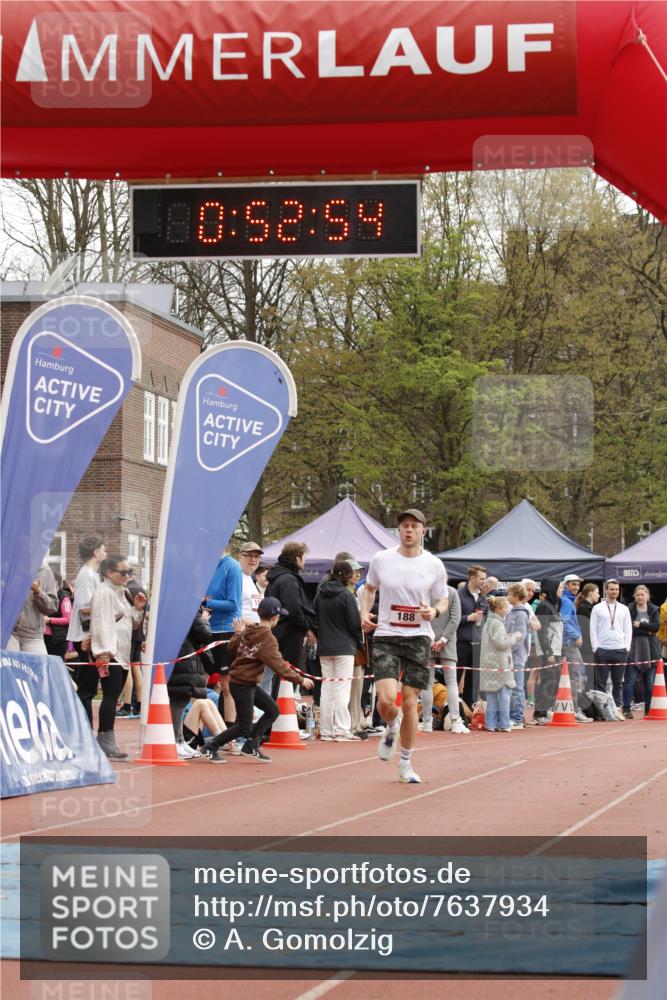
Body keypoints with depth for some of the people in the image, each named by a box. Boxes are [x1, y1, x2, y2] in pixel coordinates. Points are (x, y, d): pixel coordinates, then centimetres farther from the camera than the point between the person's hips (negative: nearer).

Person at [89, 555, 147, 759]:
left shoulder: (121, 593, 20)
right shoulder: (104, 593, -10)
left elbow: (128, 622, 25)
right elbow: (102, 622, -19)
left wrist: (137, 609, 6)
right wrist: (104, 652, -26)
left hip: (121, 653, 9)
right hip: (109, 653, -9)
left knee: (113, 695, 7)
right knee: (111, 694, -12)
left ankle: (104, 740, 10)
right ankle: (106, 741, -11)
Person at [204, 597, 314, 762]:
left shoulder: (247, 631, 3)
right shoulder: (268, 640, -20)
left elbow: (232, 646, 15)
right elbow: (279, 666, -24)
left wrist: (239, 632, 33)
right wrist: (300, 680, -19)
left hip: (250, 684, 9)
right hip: (242, 686, -9)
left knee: (273, 710, 13)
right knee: (244, 728, 0)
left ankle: (251, 747, 15)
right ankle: (212, 746, 7)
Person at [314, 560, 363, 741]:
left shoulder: (320, 594, 6)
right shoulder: (346, 595, -12)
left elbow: (314, 619, 8)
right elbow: (354, 623, -9)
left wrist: (321, 638, 15)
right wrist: (359, 642, 5)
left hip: (324, 648, 6)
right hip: (344, 648, -5)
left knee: (327, 688, 10)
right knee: (342, 689, -4)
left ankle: (326, 730, 10)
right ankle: (342, 730, -8)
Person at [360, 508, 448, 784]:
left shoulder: (434, 565, 0)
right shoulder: (381, 560, 2)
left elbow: (443, 601, 10)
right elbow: (369, 588, 19)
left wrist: (434, 611, -13)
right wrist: (364, 614, 2)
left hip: (418, 639, 0)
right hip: (386, 637, 0)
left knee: (410, 702, 1)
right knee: (387, 699, -17)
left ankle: (406, 763, 17)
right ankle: (391, 729, 20)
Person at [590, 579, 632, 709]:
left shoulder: (624, 609, 12)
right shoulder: (598, 608, 5)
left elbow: (628, 630, 11)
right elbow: (593, 629, 2)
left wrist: (626, 647, 1)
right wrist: (595, 647, -5)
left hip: (620, 650, 2)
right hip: (602, 650, -2)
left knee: (618, 683, 5)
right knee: (601, 683, -3)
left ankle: (618, 708, 8)